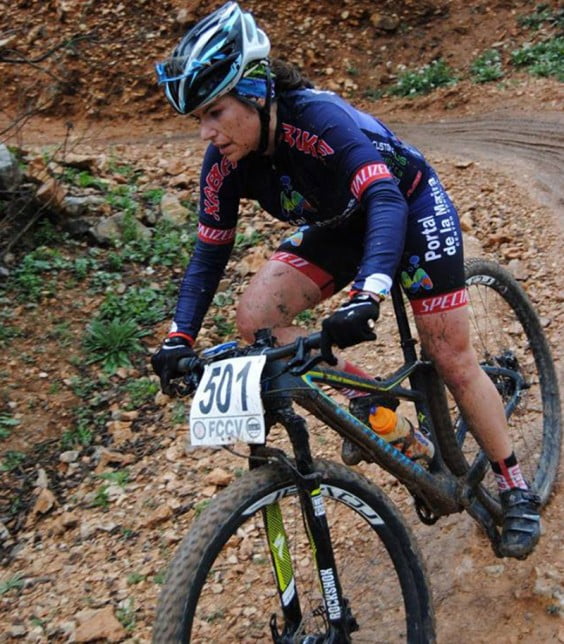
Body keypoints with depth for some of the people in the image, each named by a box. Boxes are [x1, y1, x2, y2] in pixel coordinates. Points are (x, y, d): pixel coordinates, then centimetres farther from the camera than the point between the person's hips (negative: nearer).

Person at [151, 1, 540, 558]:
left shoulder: (319, 119, -36)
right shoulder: (224, 162, -17)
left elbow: (385, 200, -46)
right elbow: (210, 251, -10)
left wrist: (367, 294, -63)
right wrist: (180, 338, -20)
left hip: (409, 207, -5)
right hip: (338, 226, 6)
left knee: (452, 361, -5)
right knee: (254, 317, -16)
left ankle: (515, 489, 16)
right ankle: (366, 398, 3)